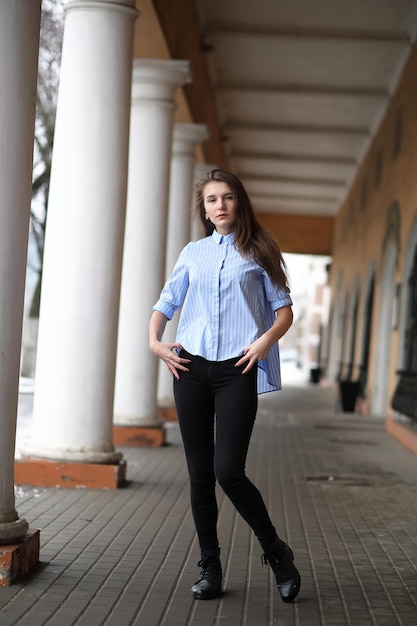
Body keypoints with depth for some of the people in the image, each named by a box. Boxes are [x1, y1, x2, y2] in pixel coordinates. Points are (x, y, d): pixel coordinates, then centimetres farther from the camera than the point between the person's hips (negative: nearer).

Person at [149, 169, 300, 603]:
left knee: (228, 471, -13)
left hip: (238, 370, -3)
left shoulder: (257, 253, 7)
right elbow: (166, 303, 19)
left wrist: (266, 340, -12)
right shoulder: (193, 253, 15)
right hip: (192, 367, 3)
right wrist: (154, 340, 1)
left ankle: (275, 550, 9)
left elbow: (284, 309, 6)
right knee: (200, 474, 4)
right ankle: (210, 569, 14)